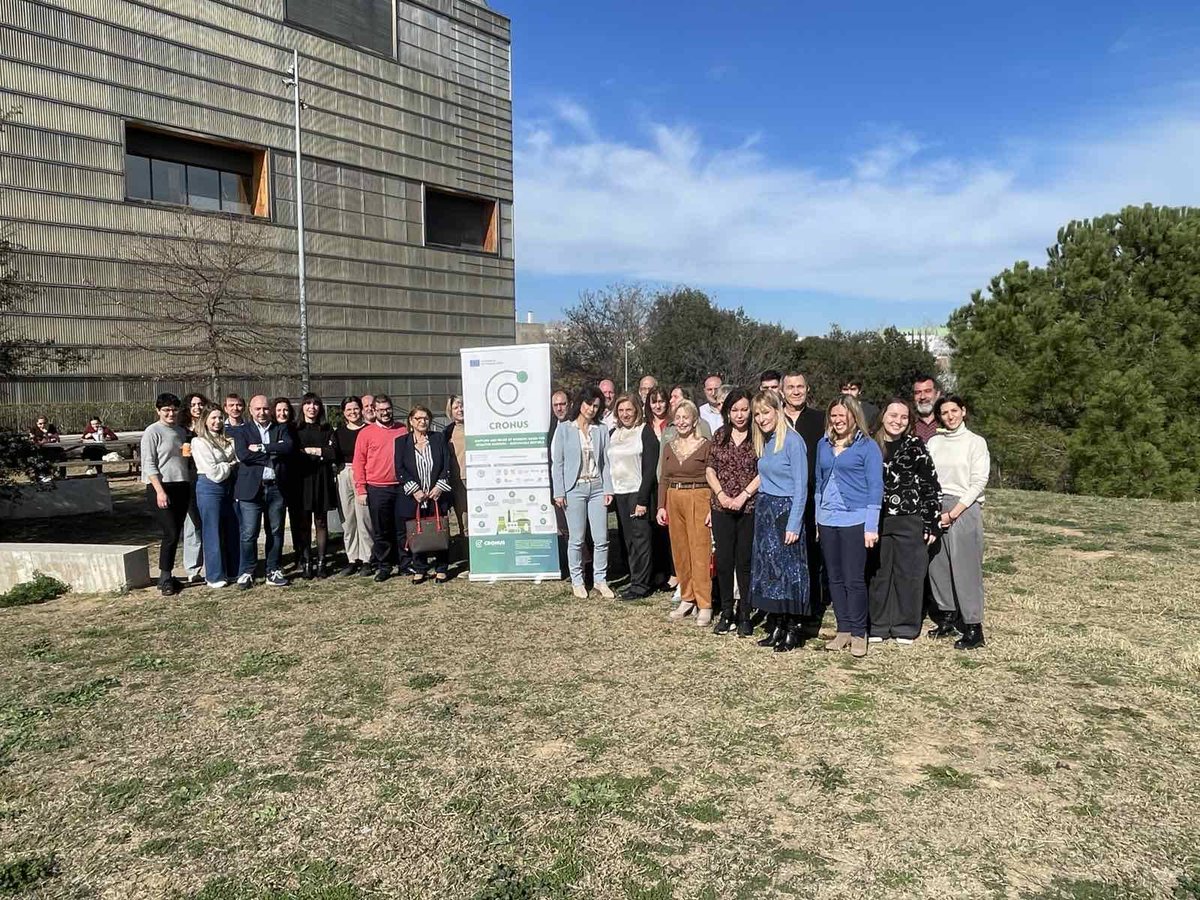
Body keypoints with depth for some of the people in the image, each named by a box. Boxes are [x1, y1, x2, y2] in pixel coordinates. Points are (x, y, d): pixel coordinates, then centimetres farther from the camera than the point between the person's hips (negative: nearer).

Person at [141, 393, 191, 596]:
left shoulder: (182, 431, 15)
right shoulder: (152, 432, -5)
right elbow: (149, 465, -10)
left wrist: (190, 452, 3)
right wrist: (159, 491, -17)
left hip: (182, 486, 6)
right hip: (161, 487, -6)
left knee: (175, 534, 8)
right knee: (171, 533, -10)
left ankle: (167, 576, 17)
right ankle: (165, 579, 0)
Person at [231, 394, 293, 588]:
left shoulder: (281, 429, 11)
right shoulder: (241, 431, 5)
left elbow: (289, 447, -9)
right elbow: (242, 455, -12)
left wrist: (261, 448, -13)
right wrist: (273, 453, -10)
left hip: (276, 488, 2)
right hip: (251, 488, -2)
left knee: (276, 532, 9)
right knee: (248, 534, -1)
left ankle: (274, 571, 19)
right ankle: (246, 572, 12)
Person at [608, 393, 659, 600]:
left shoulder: (645, 432, -5)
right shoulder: (614, 434, 13)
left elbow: (649, 470, -10)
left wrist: (642, 500, -16)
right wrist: (609, 493, 7)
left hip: (637, 493, -6)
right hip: (619, 494, 6)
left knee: (640, 538, -4)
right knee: (627, 539, 7)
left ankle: (641, 584, 2)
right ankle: (636, 580, 16)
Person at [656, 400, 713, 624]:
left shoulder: (706, 445, -5)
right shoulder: (669, 446, 11)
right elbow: (663, 479, 13)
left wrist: (713, 509, -13)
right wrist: (661, 506, 5)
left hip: (698, 499, -5)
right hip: (673, 500, 6)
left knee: (700, 552, -6)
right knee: (679, 552, 9)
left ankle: (705, 605, 0)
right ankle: (687, 598, 20)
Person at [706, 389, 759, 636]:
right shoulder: (720, 436, 8)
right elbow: (710, 470, 8)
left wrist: (743, 496, -13)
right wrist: (722, 495, -5)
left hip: (749, 508, -3)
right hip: (721, 509, 3)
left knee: (745, 562, 3)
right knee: (723, 561, 6)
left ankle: (744, 615, 14)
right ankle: (726, 613, 18)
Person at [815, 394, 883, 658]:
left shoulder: (868, 447, -4)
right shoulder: (823, 445, 11)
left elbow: (875, 487, -5)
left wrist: (871, 527, -10)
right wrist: (817, 519, 13)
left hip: (854, 521, -5)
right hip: (827, 520, 5)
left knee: (854, 579, -2)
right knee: (835, 578, 9)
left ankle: (858, 634, 10)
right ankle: (843, 630, 19)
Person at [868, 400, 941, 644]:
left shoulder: (915, 446, -3)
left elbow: (931, 485, -3)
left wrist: (931, 522, -6)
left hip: (910, 520, -2)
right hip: (877, 521, 2)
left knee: (909, 573, 4)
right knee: (878, 573, 7)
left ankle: (905, 628, 16)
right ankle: (878, 626, 19)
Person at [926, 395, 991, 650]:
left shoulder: (975, 442, 0)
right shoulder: (933, 442, 11)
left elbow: (978, 483, -6)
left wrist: (952, 514, -11)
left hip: (965, 509, -4)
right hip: (936, 508, 4)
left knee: (966, 567, -5)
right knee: (938, 564, 5)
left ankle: (974, 628, 0)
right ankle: (947, 618, 19)